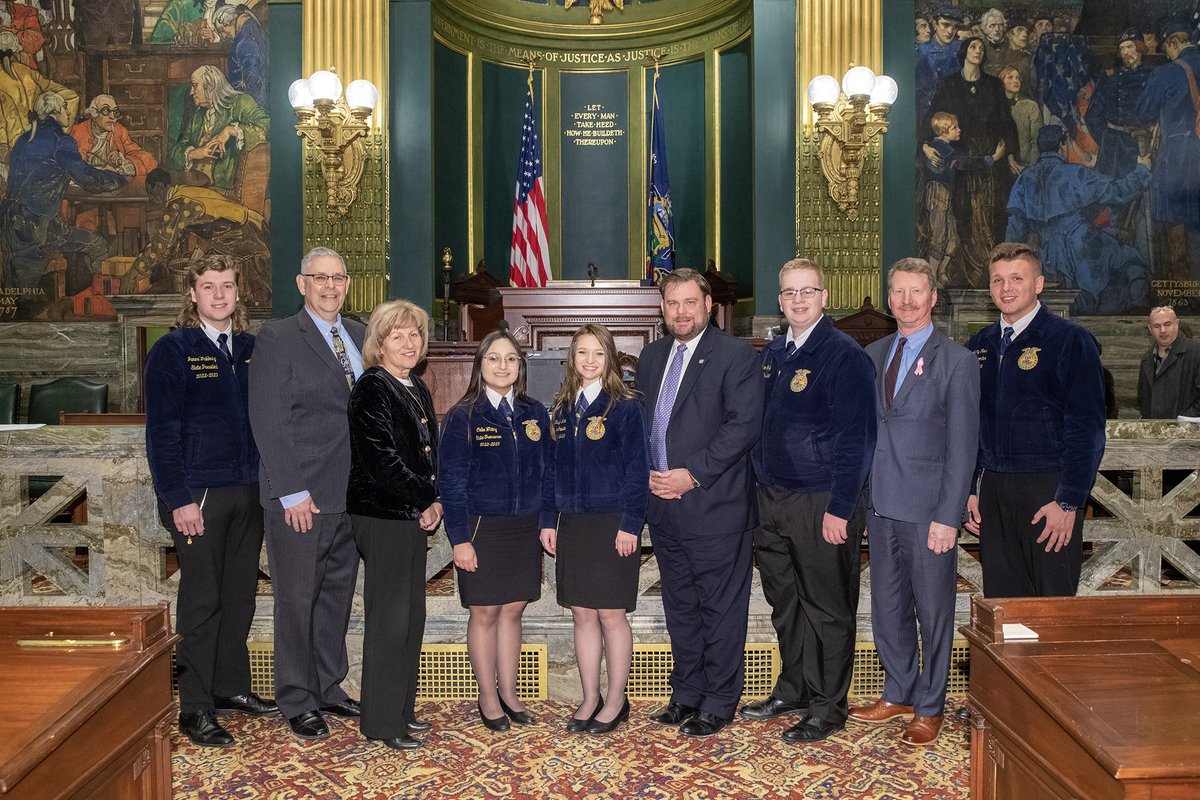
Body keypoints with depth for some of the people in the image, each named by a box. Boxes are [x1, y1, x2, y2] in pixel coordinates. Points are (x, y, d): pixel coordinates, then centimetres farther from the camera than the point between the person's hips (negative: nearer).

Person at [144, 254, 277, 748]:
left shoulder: (251, 349, 9)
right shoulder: (173, 350, -6)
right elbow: (161, 432, -10)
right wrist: (178, 500, -15)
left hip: (249, 493, 5)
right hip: (199, 495, -5)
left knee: (240, 595, 13)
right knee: (202, 601, 2)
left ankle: (232, 687, 29)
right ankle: (195, 709, 13)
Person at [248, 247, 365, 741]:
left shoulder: (359, 336, 12)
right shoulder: (277, 338, -6)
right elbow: (269, 422, -11)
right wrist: (292, 493, -15)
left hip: (351, 494, 6)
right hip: (301, 496, -6)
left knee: (337, 594, 15)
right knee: (297, 599, 4)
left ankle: (328, 687, 29)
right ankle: (298, 702, 18)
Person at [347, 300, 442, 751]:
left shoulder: (417, 390, 14)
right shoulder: (372, 389, -11)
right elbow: (382, 461, -18)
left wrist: (432, 503, -1)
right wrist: (428, 500, -9)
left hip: (414, 516, 9)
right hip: (382, 516, -8)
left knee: (412, 616, 13)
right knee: (388, 618, -3)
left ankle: (402, 709, 25)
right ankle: (382, 722, 7)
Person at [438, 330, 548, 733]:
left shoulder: (534, 413, 6)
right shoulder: (462, 416, -6)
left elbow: (545, 471, 10)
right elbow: (451, 480, -7)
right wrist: (459, 538, -12)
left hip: (524, 529, 4)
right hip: (481, 529, -3)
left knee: (513, 609, 11)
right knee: (484, 612, 6)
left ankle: (509, 693, 24)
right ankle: (488, 697, 20)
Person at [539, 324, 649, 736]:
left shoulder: (624, 407, -5)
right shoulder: (561, 409, 10)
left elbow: (637, 469, -8)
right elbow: (551, 468, 12)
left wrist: (630, 524, -14)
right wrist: (549, 520, 7)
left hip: (612, 524, -5)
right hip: (572, 526, 5)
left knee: (611, 615, 2)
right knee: (582, 615, 10)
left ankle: (616, 701, 16)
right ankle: (590, 699, 22)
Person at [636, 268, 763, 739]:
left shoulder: (735, 356, -6)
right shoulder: (652, 356, 14)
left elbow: (744, 425, -15)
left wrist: (693, 474, -17)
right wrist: (647, 473, 0)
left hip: (715, 506, -6)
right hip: (663, 507, 6)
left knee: (721, 609, 4)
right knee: (680, 607, 16)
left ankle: (718, 704, 16)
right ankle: (687, 695, 29)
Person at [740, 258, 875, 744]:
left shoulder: (844, 356, -11)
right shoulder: (772, 353, 11)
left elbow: (855, 438, -15)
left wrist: (840, 509, -18)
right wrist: (759, 488, 12)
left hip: (821, 503, -7)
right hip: (771, 499, 7)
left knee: (828, 609, 5)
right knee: (784, 603, 17)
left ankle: (827, 709, 17)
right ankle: (793, 690, 33)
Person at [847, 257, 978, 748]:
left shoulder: (956, 362, -6)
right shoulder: (873, 355, 10)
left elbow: (962, 447, -9)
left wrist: (948, 517, -14)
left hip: (927, 509, -5)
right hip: (881, 505, 5)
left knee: (933, 611, 7)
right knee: (887, 608, 15)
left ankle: (930, 708, 22)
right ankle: (898, 694, 32)